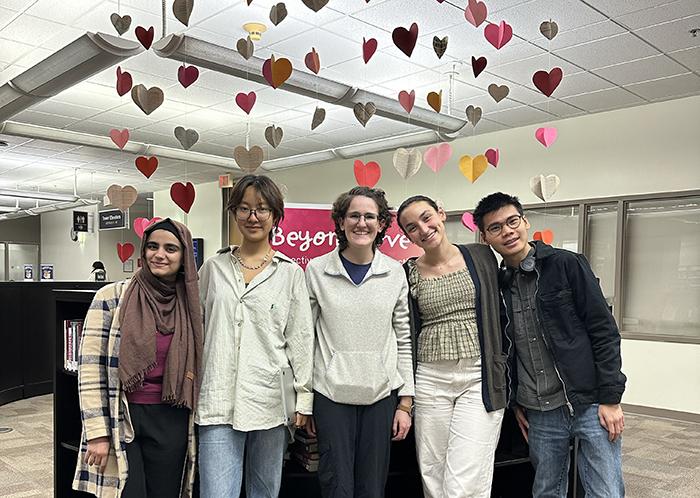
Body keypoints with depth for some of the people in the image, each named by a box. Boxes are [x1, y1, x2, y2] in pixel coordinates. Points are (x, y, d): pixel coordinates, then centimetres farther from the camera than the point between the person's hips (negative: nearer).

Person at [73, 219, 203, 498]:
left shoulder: (191, 304, 4)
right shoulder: (111, 297, -6)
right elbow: (90, 368, -7)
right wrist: (97, 433, -10)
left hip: (171, 423, 3)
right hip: (121, 418, -3)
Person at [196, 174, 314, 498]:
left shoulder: (290, 273, 3)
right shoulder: (213, 268, 8)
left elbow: (300, 338, 3)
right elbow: (197, 330, 13)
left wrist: (303, 398, 1)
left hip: (271, 401, 0)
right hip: (219, 402, 1)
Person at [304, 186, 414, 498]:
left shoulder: (395, 273, 2)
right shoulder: (317, 270, -2)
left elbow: (404, 340, 6)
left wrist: (405, 402, 3)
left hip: (382, 394, 2)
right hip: (330, 394, -1)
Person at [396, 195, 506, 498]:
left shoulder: (481, 256, 3)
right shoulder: (408, 274, 4)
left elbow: (498, 313, 10)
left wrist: (504, 370, 8)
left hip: (480, 378, -1)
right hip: (430, 380, 2)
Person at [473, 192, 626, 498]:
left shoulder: (567, 265, -7)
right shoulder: (497, 285, 6)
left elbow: (604, 331, -8)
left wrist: (610, 399, -10)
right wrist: (517, 402, 13)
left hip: (591, 405, -4)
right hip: (540, 415, 4)